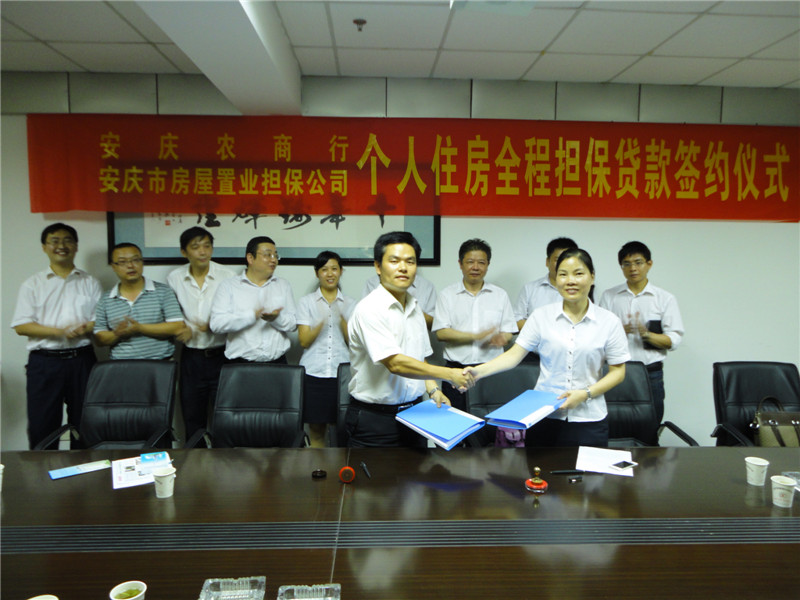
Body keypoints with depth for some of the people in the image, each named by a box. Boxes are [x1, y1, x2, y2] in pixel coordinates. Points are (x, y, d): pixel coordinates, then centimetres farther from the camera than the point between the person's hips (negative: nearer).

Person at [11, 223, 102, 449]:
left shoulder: (90, 283, 11)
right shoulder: (33, 284, 7)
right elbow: (21, 326, -2)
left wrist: (86, 328, -16)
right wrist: (59, 331, -17)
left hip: (82, 360, 1)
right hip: (44, 361, -1)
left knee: (84, 424, 7)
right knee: (42, 425, 2)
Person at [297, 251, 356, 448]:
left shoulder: (350, 304, 10)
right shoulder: (306, 302, 7)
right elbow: (304, 341, -2)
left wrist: (342, 319, -13)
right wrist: (322, 322, -17)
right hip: (314, 372, -1)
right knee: (316, 429, 3)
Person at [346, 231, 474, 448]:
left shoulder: (414, 307, 10)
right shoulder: (369, 309, -17)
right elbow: (395, 363, -25)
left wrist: (433, 389, 3)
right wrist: (449, 374, -24)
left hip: (413, 411, 7)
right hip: (374, 419, -7)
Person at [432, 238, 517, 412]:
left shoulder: (500, 295, 12)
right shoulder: (447, 294, 7)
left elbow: (508, 332, 9)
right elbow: (441, 333, -3)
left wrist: (500, 338, -15)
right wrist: (476, 336, -12)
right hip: (456, 369, -1)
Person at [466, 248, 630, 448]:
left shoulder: (609, 321, 0)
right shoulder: (541, 316, 1)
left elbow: (618, 371, 3)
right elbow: (514, 354, -3)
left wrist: (586, 393, -12)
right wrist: (478, 371, -17)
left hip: (589, 420, 0)